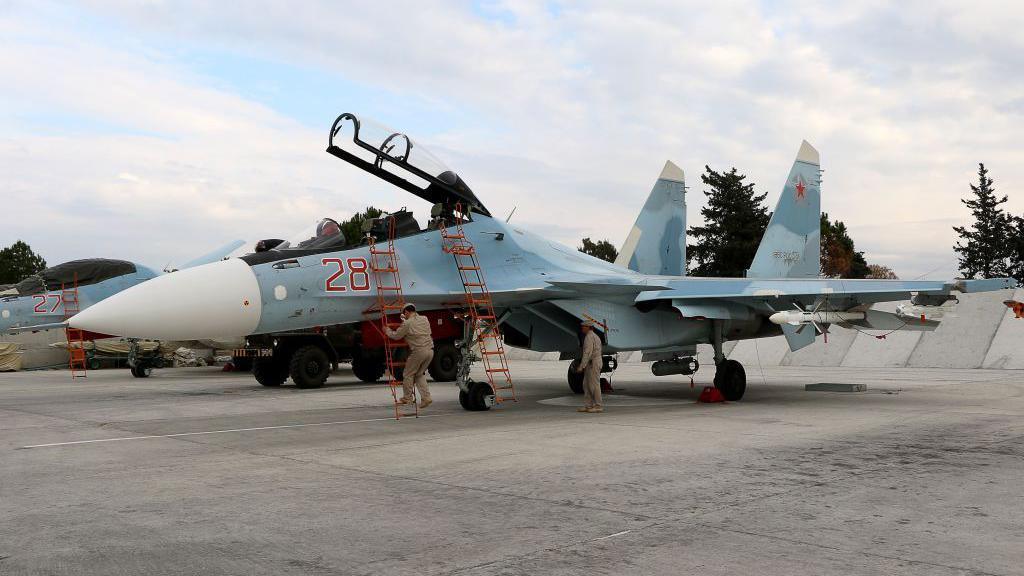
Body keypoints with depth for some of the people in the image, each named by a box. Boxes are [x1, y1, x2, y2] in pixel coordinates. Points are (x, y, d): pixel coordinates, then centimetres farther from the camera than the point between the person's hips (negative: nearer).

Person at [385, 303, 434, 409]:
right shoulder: (424, 319, 14)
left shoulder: (407, 323, -4)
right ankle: (426, 397, 9)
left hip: (418, 351, -7)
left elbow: (396, 336, 3)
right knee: (420, 374, 19)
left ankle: (407, 398, 16)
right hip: (430, 350, 7)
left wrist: (387, 330, 24)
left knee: (408, 374, 9)